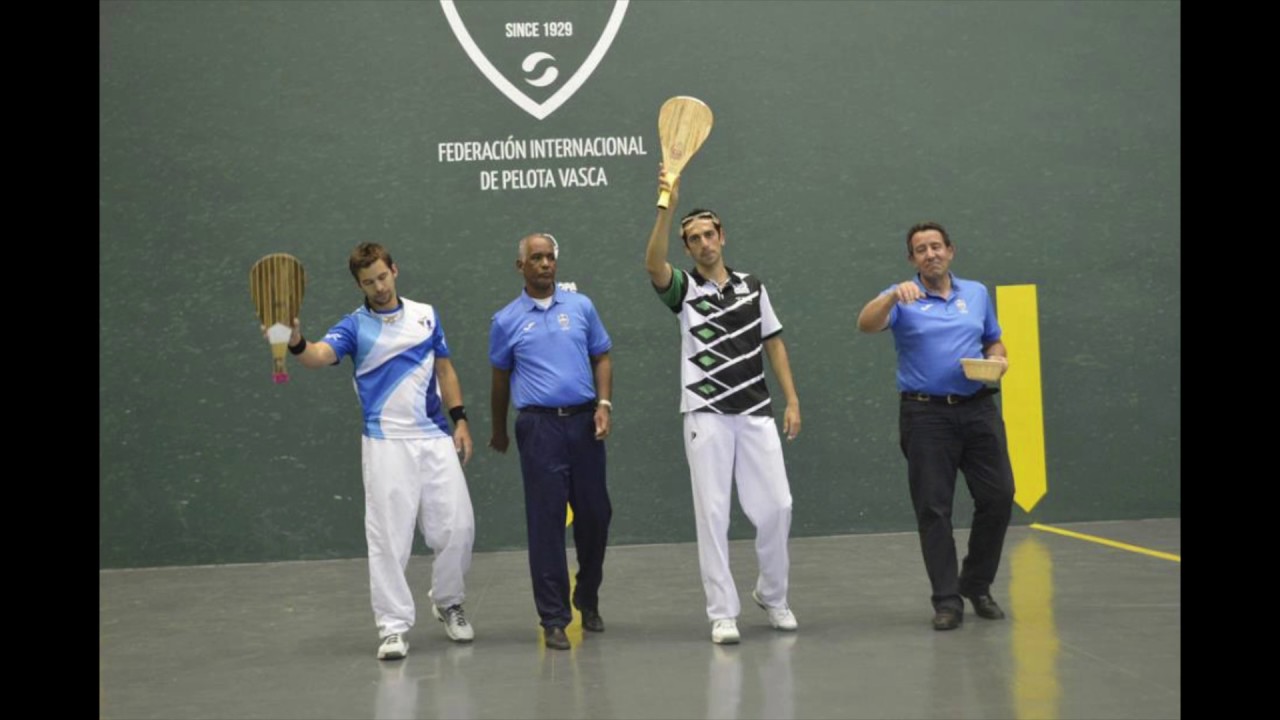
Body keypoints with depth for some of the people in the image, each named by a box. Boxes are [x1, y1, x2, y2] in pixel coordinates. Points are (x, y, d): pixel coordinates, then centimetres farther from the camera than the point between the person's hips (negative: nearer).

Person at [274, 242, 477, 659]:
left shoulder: (426, 315, 10)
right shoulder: (355, 327, -1)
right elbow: (319, 355, -20)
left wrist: (460, 419, 8)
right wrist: (296, 342, -42)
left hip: (436, 438, 3)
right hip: (386, 444, -3)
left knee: (456, 527, 3)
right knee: (389, 538, -2)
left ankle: (448, 602, 27)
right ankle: (394, 626, 6)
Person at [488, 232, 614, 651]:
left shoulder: (581, 306, 8)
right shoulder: (506, 321, 5)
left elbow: (601, 358, 11)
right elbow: (501, 378, 15)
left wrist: (604, 404, -3)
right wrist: (499, 431, 22)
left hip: (583, 421, 2)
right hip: (539, 426, -2)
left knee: (594, 514, 7)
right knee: (546, 521, -2)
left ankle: (588, 600, 29)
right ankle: (554, 619, 5)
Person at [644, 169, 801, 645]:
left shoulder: (753, 287, 12)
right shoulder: (684, 289, 1)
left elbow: (774, 344, 15)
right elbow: (653, 265, -20)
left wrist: (792, 401, 7)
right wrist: (668, 206, -30)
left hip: (757, 413, 3)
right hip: (706, 415, -3)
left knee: (776, 506, 1)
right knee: (712, 512, -2)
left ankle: (772, 596, 23)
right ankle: (722, 613, 5)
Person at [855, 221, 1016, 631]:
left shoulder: (977, 293, 14)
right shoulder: (903, 299, 1)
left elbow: (993, 341, 22)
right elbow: (866, 324, -17)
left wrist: (998, 360, -1)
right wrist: (893, 296, -34)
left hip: (978, 409, 4)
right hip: (926, 414, -3)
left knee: (998, 497, 2)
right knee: (933, 507, -3)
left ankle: (977, 586, 20)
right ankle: (947, 600, 5)